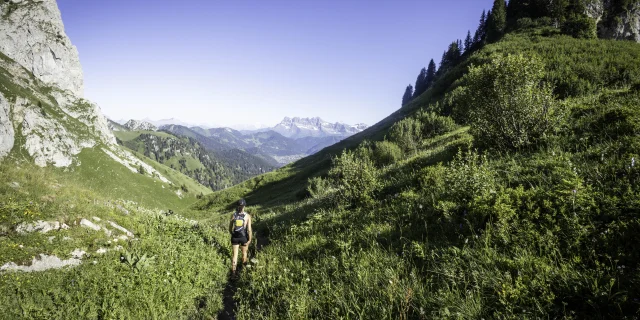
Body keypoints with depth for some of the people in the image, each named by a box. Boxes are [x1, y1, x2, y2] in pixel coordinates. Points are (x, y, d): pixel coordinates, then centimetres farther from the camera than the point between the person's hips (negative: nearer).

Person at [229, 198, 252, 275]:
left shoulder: (233, 215, -8)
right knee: (244, 252, 23)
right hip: (244, 237, -1)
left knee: (235, 254, 10)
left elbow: (230, 228, 1)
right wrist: (250, 239, -7)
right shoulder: (247, 216, -13)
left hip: (235, 237, 1)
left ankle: (233, 270, 7)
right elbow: (249, 229, -15)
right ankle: (244, 265, 45)